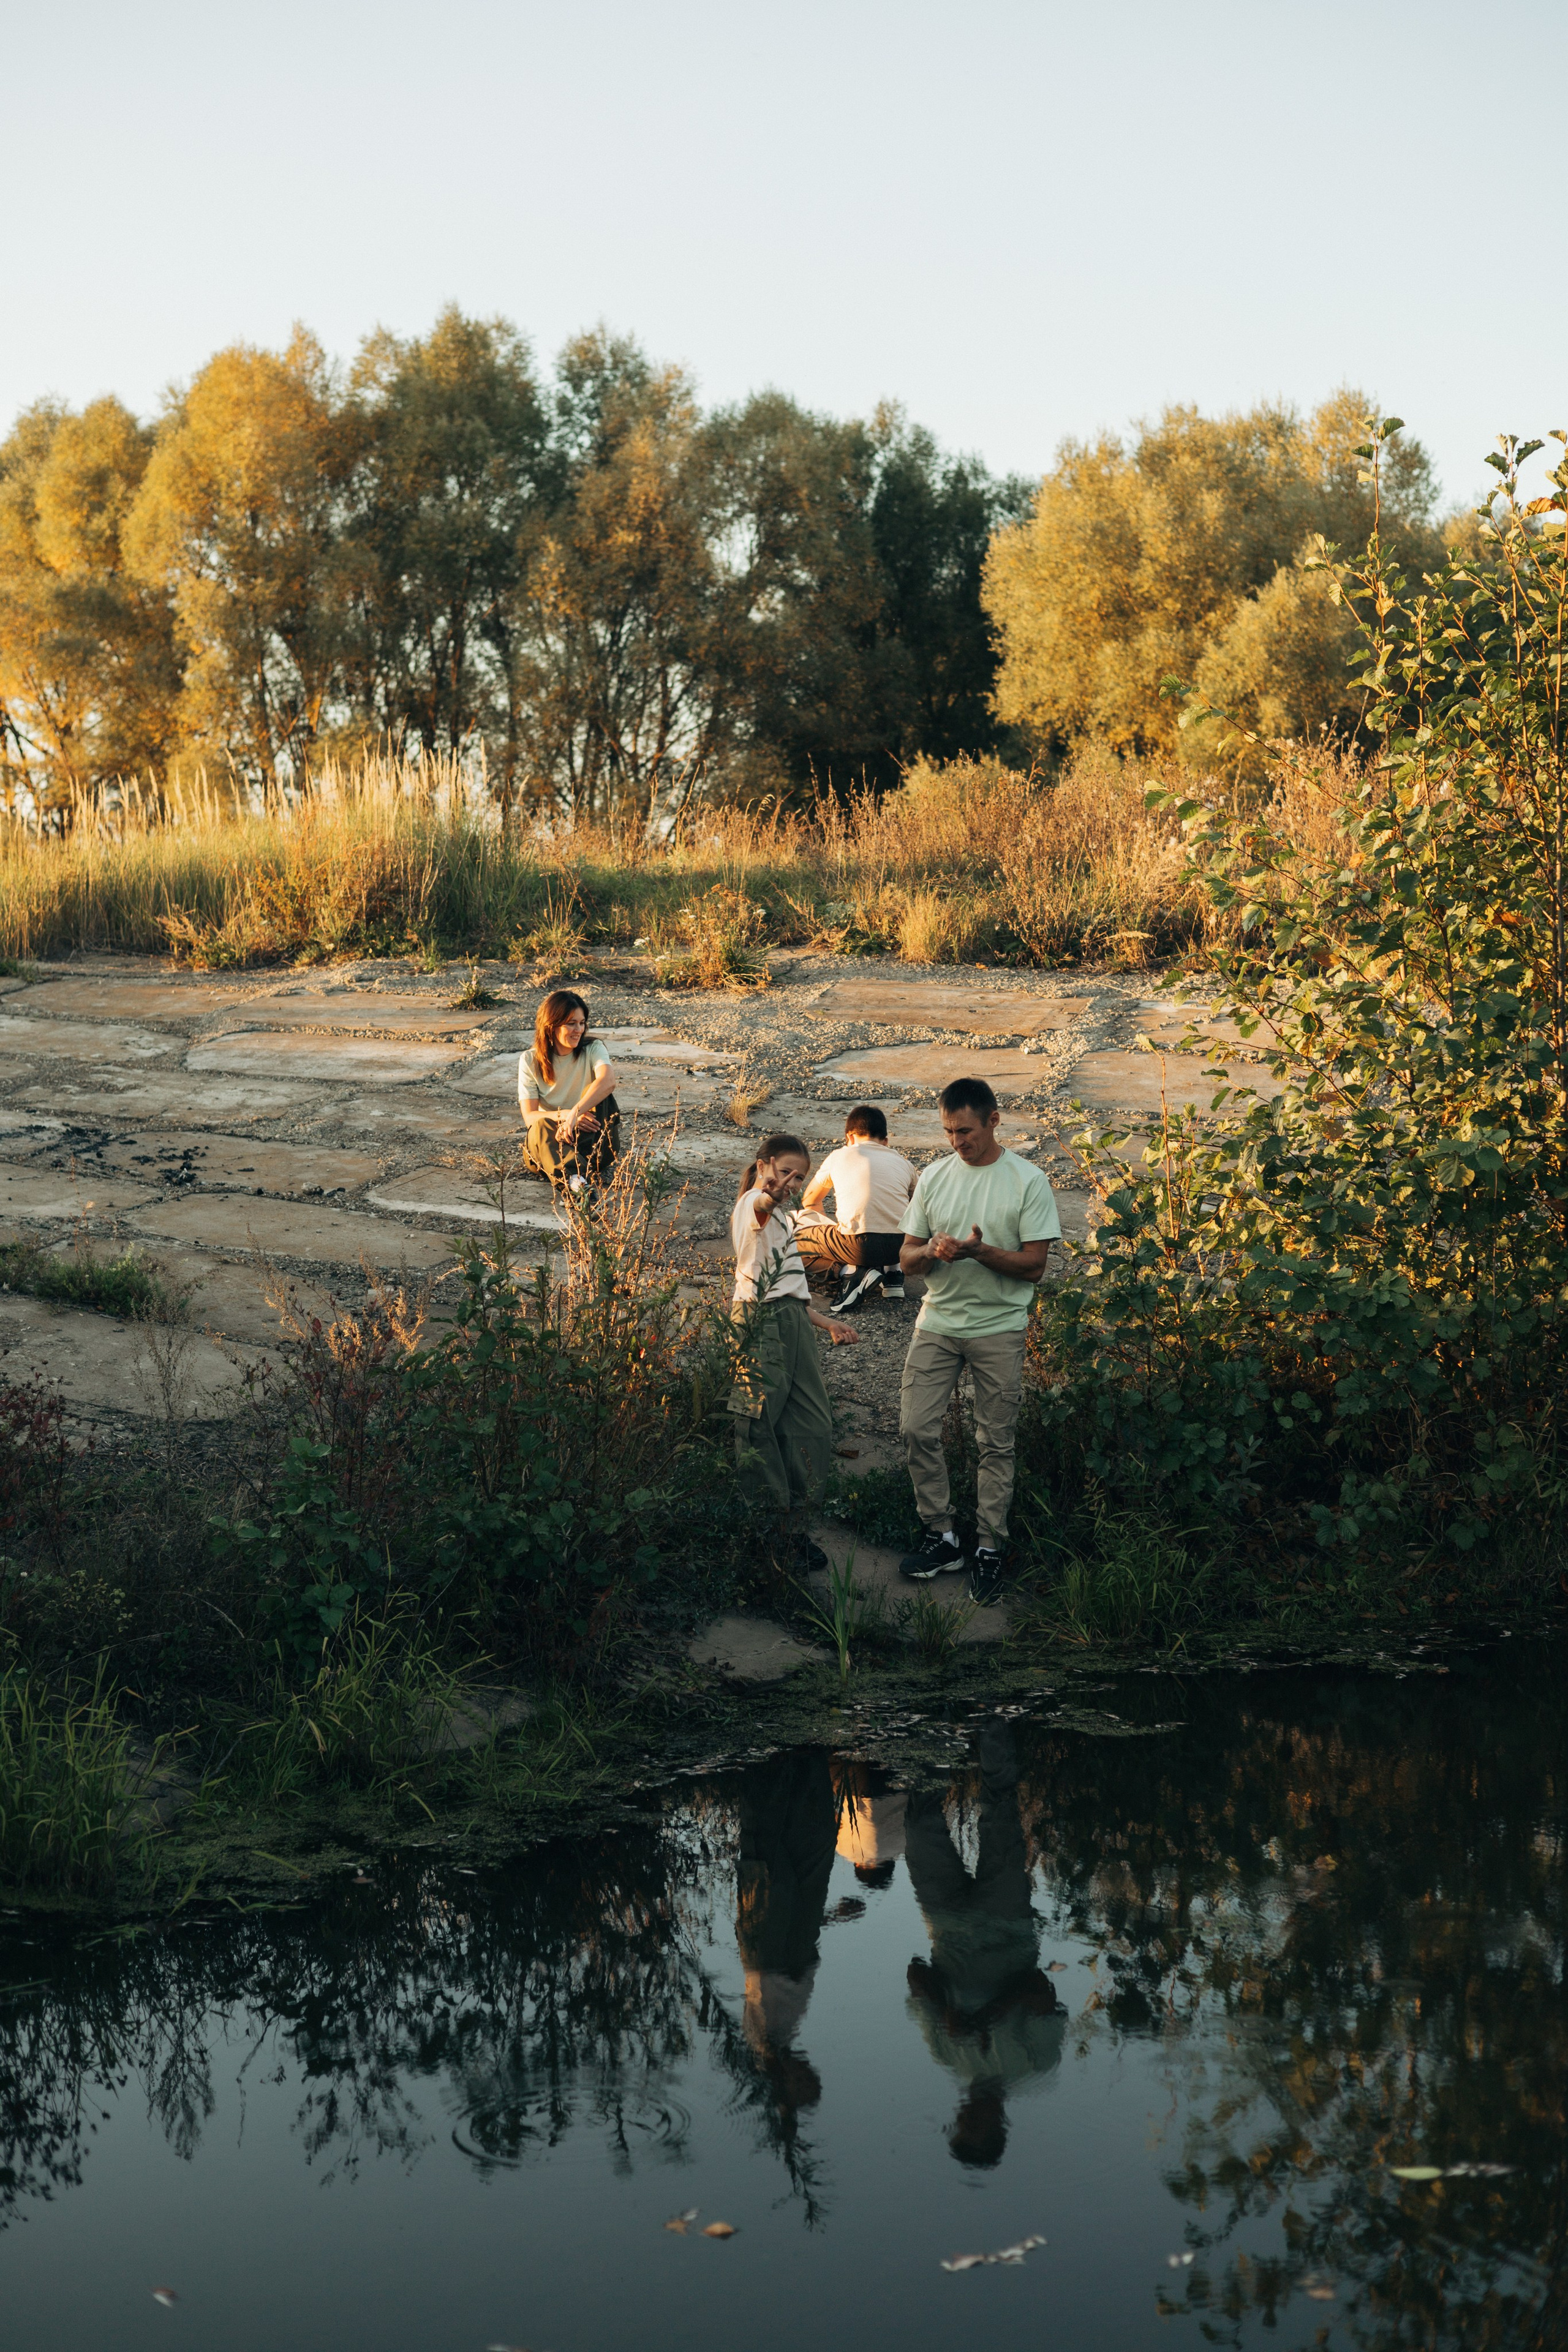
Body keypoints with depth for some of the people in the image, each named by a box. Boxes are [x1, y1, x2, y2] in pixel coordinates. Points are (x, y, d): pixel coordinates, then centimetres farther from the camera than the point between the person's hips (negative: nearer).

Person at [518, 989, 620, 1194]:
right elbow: (530, 1116, -8)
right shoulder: (530, 1061, 0)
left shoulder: (593, 1050, -2)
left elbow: (608, 1081, -26)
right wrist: (564, 1116, -29)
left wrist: (575, 1112, -41)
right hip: (550, 1141, 0)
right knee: (541, 1127, -34)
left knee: (598, 1093, -25)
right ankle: (573, 1177, -59)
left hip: (591, 1138, 0)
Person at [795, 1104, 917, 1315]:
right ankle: (892, 1272, 13)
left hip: (858, 1245, -4)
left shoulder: (839, 1157, 16)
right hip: (902, 1246, 4)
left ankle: (854, 1272, -3)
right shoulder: (902, 1162, 20)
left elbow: (810, 1201, 33)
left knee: (794, 1238, 17)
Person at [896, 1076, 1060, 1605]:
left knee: (995, 1443, 3)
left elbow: (1034, 1265, -9)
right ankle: (942, 1537, 11)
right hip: (937, 1324, 4)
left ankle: (990, 1550, 12)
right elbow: (906, 1258, 7)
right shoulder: (933, 1177, 6)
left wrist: (980, 1251, -25)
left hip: (999, 1328, -3)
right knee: (916, 1429, -3)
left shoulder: (1027, 1182, -6)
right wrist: (932, 1251, -16)